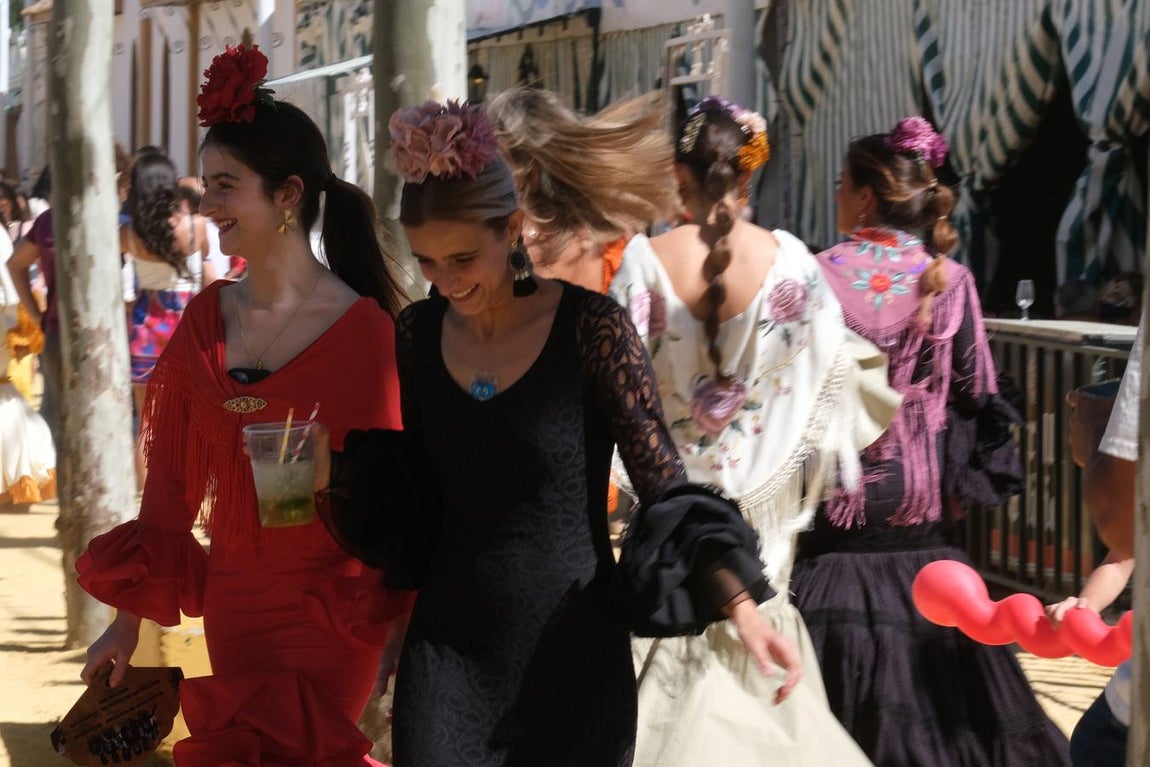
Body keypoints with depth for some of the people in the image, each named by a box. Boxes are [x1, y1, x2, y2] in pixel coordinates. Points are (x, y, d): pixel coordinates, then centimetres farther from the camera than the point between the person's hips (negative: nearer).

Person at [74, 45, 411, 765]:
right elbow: (173, 476, 7)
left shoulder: (364, 330, -14)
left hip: (327, 617, -5)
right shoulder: (208, 317, 2)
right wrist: (131, 617, 8)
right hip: (231, 603, 5)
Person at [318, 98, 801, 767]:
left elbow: (667, 489, -10)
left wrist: (741, 607, -21)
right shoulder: (419, 333, 2)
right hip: (449, 649, 3)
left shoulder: (589, 327, -11)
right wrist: (336, 476, -6)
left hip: (573, 657, -3)